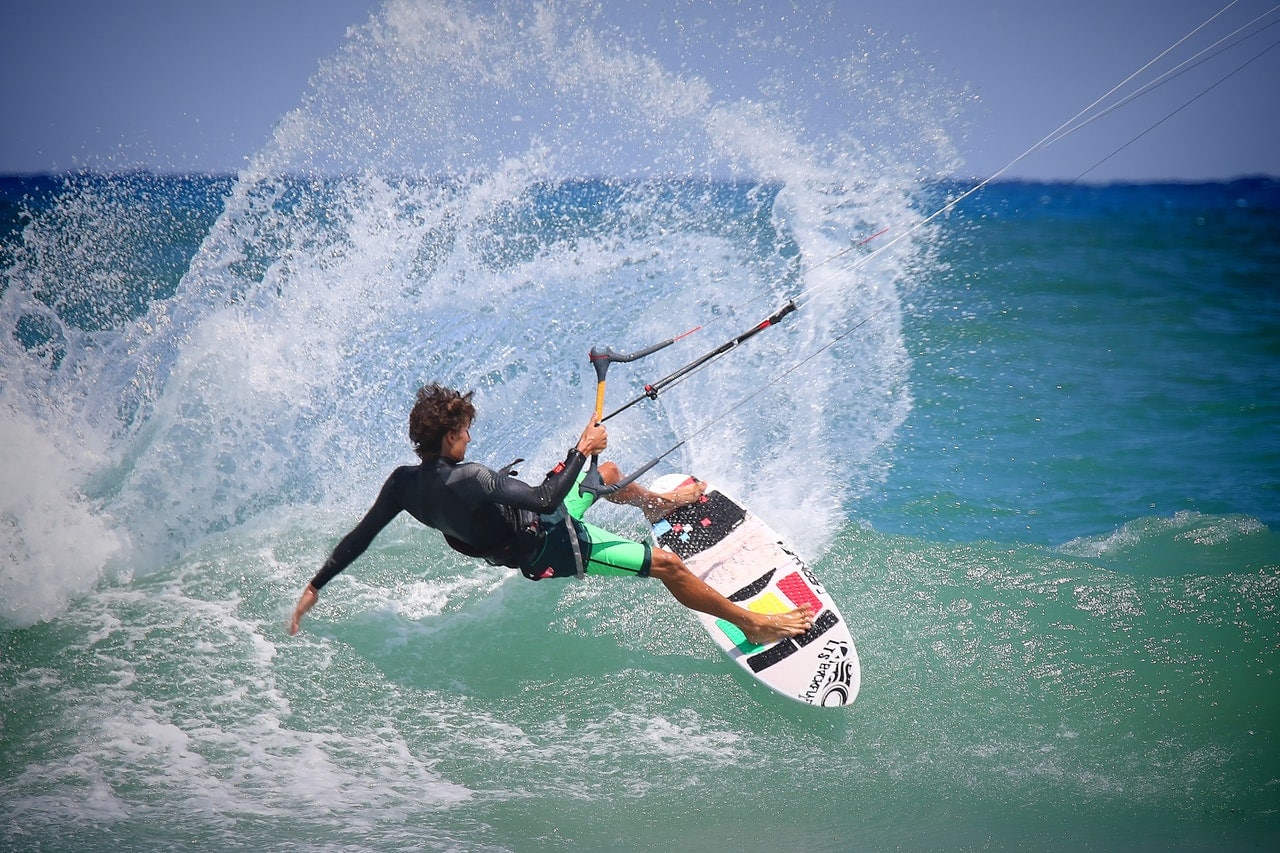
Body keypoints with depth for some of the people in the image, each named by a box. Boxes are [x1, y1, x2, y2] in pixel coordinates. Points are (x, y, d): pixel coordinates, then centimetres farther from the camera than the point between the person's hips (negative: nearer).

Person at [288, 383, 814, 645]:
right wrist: (581, 448, -28)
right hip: (551, 553, -9)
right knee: (667, 564, -6)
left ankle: (658, 503, 58)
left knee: (606, 474, 27)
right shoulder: (468, 480, -37)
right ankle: (755, 625, 4)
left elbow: (358, 539, -7)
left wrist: (314, 587, 2)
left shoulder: (404, 483, -13)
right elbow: (545, 500, -39)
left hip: (533, 530, 9)